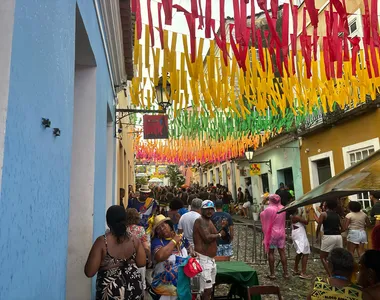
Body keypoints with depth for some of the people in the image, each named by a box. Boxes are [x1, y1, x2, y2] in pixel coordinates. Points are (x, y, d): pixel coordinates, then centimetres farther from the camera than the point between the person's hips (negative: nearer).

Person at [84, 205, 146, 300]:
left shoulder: (102, 241, -17)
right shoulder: (134, 240, -7)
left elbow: (89, 272, -15)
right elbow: (141, 263, 2)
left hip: (111, 291, -4)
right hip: (134, 288, 4)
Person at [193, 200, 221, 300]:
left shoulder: (209, 221, 16)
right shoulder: (200, 221, -16)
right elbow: (208, 238, -25)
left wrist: (223, 227, 2)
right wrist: (220, 234, -10)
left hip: (210, 258, 10)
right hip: (203, 258, -10)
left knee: (208, 288, 19)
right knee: (207, 289, -7)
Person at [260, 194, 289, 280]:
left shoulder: (269, 209, -16)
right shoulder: (283, 208, 0)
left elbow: (262, 216, -2)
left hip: (271, 233, -4)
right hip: (281, 233, 4)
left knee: (271, 252, 4)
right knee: (282, 252, 9)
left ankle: (272, 274, 8)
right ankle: (286, 273, 13)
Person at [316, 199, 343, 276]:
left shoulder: (323, 214, -3)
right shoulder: (337, 215, 12)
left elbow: (318, 227, -4)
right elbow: (341, 227, 14)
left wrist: (317, 236, 10)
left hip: (328, 237, -5)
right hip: (338, 236, 5)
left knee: (323, 257, 6)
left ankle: (331, 276, -2)